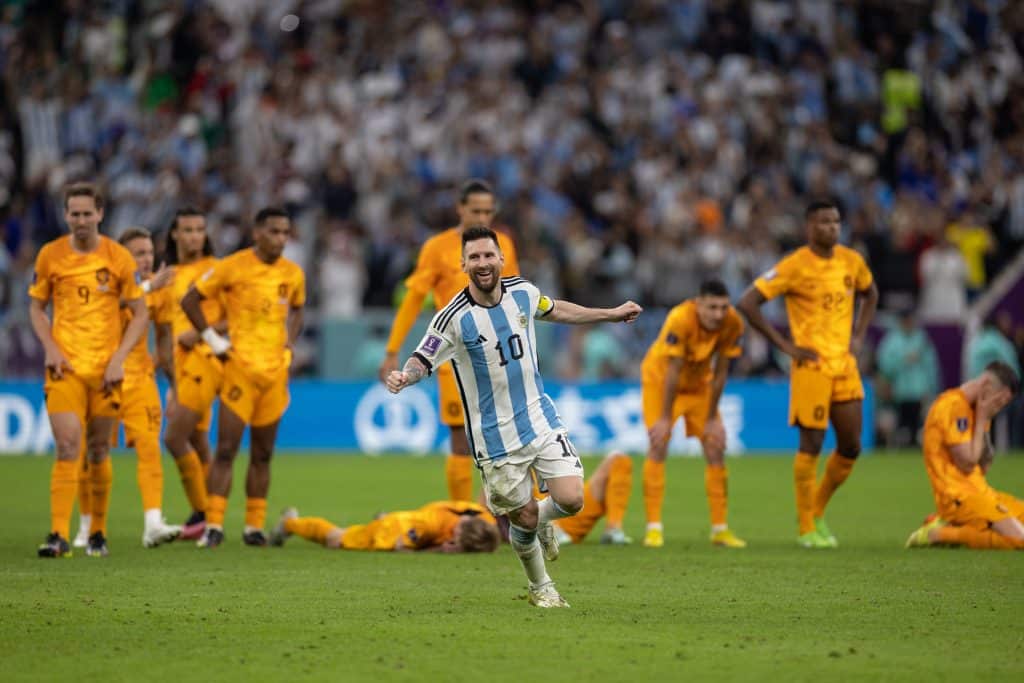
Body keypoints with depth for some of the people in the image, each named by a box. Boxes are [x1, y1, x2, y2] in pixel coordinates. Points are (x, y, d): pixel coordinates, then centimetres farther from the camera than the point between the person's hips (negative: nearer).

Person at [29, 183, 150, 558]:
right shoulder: (50, 255, 2)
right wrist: (51, 348, -4)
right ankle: (59, 535, -16)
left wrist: (119, 357, -7)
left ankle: (98, 533, 22)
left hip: (106, 368, 1)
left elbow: (140, 313, 4)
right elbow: (36, 307, 12)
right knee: (67, 448, -13)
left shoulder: (119, 257, -1)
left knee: (99, 451, 8)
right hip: (65, 366, -1)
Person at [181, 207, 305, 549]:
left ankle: (255, 527, 13)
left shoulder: (293, 274, 7)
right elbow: (190, 301, 0)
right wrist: (213, 340, -4)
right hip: (241, 366, -4)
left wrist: (289, 344, 10)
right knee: (226, 449, -8)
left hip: (276, 370, 4)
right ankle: (214, 526, -7)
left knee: (262, 454, 8)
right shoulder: (232, 267, -7)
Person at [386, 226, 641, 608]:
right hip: (496, 438, -4)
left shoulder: (522, 292, -2)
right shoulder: (455, 319, -18)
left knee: (571, 499, -10)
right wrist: (404, 376, -41)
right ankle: (540, 588, 30)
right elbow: (423, 360, -16)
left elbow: (555, 311, 19)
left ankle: (541, 523, 28)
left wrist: (612, 315, 27)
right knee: (525, 516, 3)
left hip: (540, 418, 4)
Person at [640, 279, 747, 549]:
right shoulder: (680, 319, -35)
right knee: (658, 446, -15)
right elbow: (673, 371, -30)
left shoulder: (732, 323, -23)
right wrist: (665, 418, -25)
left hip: (699, 383, 4)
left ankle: (720, 528, 6)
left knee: (715, 448, -1)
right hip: (660, 378, -4)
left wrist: (712, 418, -9)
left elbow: (720, 371, -13)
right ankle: (653, 527, -12)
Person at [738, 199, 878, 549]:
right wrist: (784, 345, -12)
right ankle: (807, 529, 3)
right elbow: (748, 303, -13)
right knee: (811, 445, -5)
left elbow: (870, 294, 28)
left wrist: (858, 336, 13)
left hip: (845, 364, 6)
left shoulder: (851, 261, 7)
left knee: (850, 447, 6)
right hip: (811, 366, -6)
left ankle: (818, 511, 25)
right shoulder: (794, 266, -11)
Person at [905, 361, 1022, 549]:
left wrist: (984, 420, 3)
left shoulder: (970, 407, 15)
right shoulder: (954, 406, -14)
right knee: (1018, 538, -21)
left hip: (978, 490, 10)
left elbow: (984, 466, 14)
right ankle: (940, 534, -11)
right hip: (959, 496, -10)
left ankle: (951, 527, 8)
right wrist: (981, 420, -10)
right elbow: (967, 463, -18)